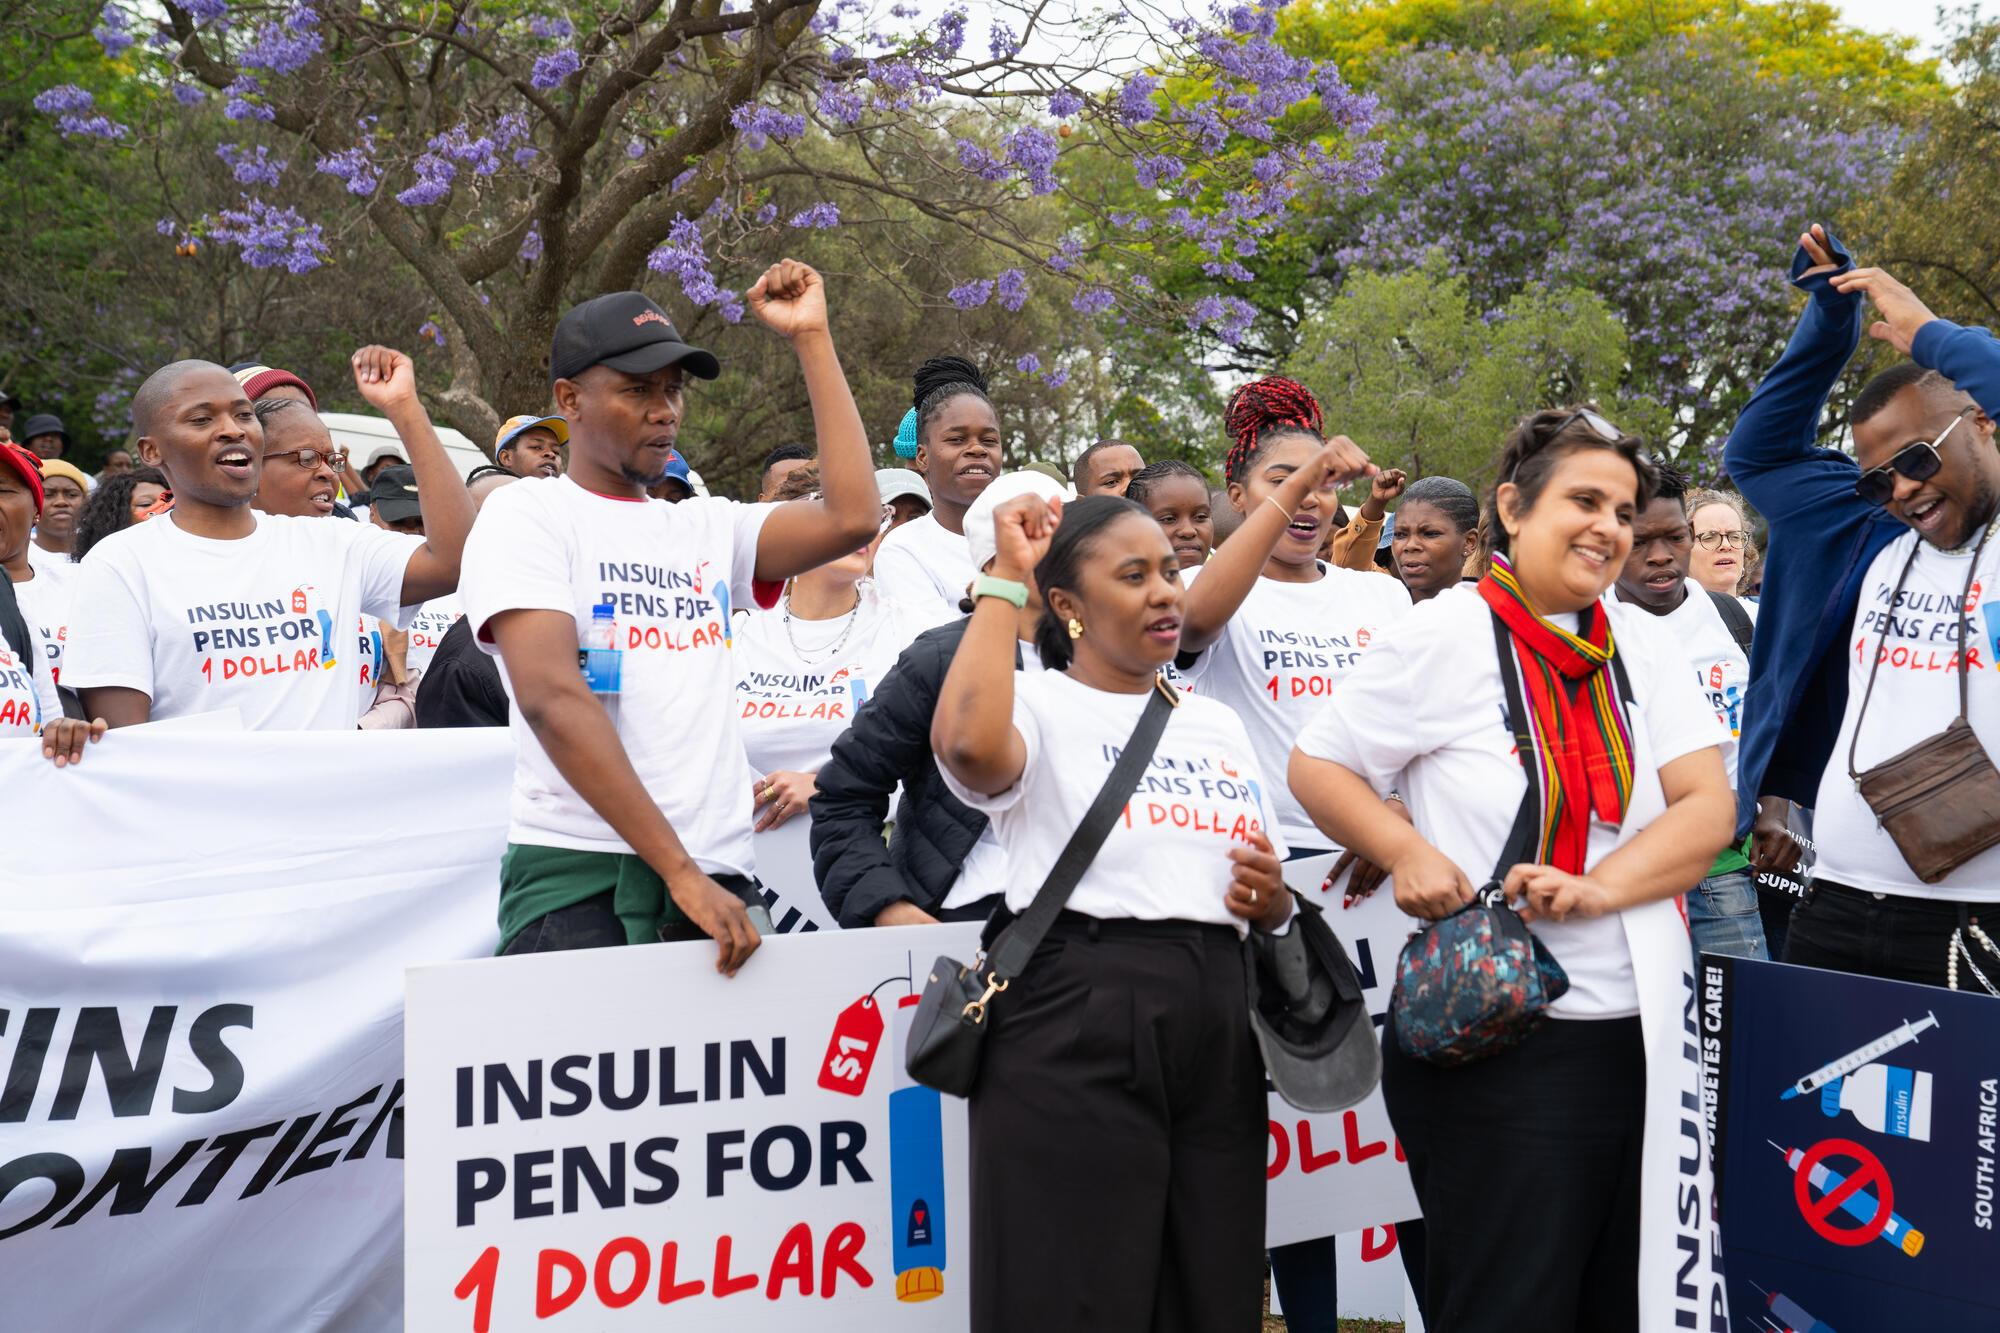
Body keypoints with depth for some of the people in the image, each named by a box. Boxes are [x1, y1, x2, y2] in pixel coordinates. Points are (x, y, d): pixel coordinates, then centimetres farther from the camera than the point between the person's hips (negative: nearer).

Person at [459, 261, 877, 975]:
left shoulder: (709, 528, 18)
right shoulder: (526, 512, 1)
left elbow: (852, 516, 2)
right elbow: (551, 696, -12)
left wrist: (811, 338, 8)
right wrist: (681, 871, -18)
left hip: (716, 876, 5)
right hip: (579, 877, -4)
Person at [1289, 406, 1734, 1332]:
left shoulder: (1644, 644, 9)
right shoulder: (1447, 634, -4)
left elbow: (1709, 805, 1)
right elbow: (1317, 768, 1)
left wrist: (1602, 886, -16)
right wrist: (1407, 851, -17)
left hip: (1645, 1037, 5)